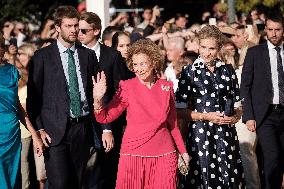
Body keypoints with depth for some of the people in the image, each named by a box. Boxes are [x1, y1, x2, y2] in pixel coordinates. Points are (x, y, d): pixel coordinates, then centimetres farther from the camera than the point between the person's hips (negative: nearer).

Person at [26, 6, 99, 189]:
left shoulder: (88, 55, 10)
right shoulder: (42, 57, 0)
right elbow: (33, 96, 1)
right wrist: (39, 129, -8)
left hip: (83, 128, 3)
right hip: (55, 130, -3)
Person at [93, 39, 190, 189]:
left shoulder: (166, 87, 5)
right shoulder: (127, 87, -2)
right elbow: (104, 118, -4)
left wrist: (183, 151, 16)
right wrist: (97, 99, -21)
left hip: (163, 154, 2)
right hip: (134, 154, -2)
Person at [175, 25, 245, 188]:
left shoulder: (227, 70, 9)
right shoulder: (190, 72, -1)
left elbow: (238, 103, 17)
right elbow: (180, 110, -2)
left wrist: (234, 117, -3)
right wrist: (205, 116, -11)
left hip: (227, 134, 3)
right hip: (200, 134, -3)